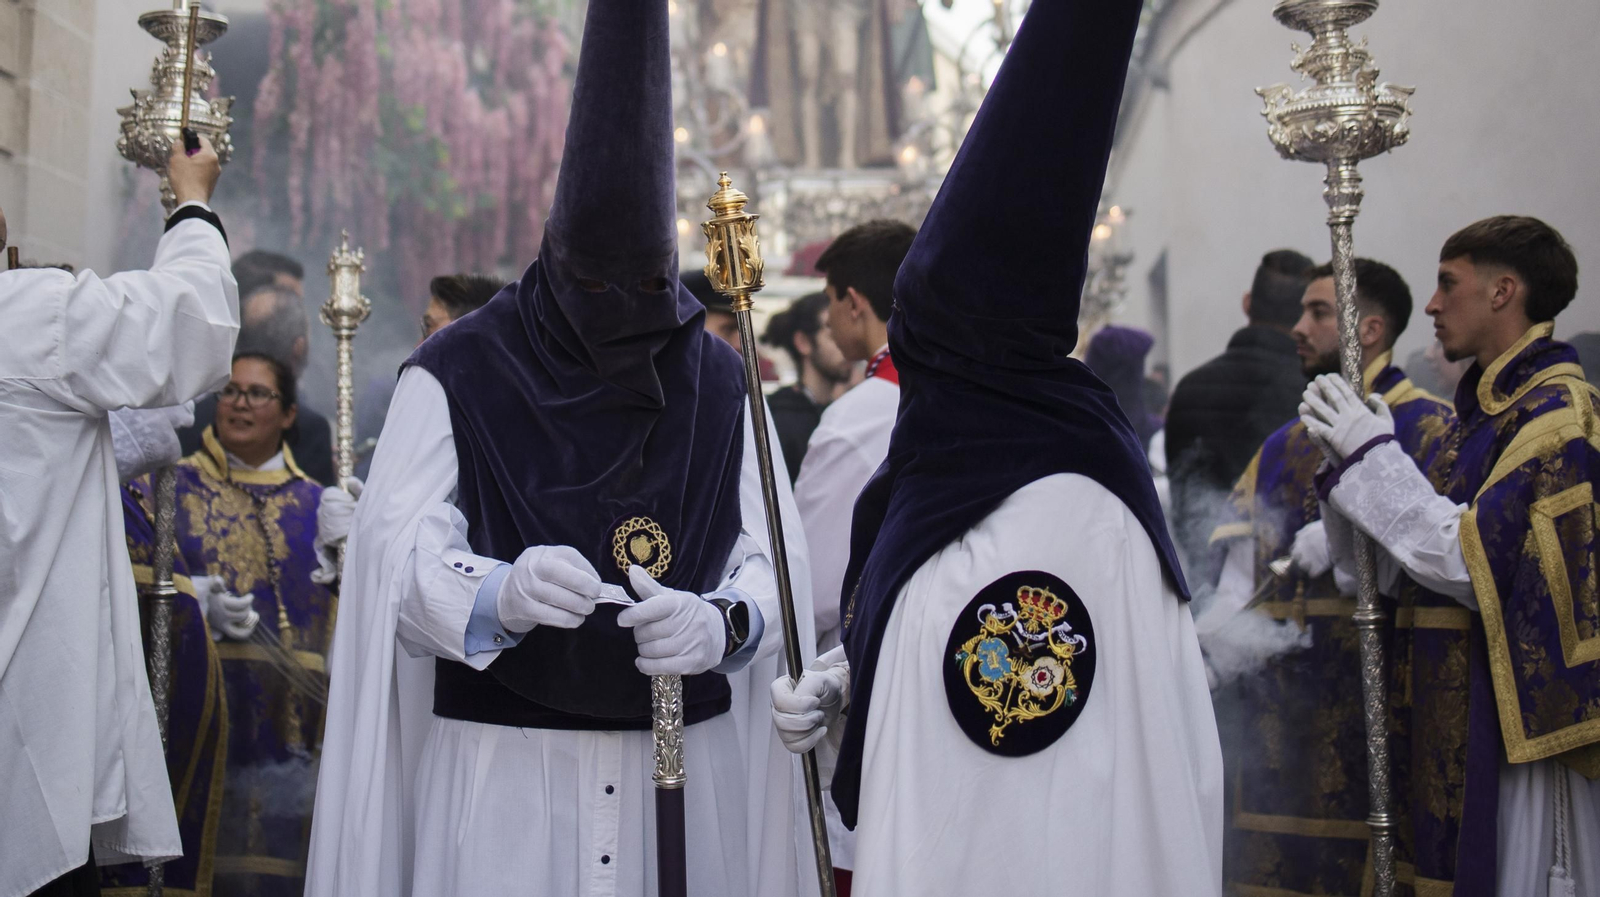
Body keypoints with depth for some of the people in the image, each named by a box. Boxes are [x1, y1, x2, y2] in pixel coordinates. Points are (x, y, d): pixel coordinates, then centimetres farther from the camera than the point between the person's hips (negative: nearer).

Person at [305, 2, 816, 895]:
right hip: (499, 762, -2)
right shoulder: (457, 374, -3)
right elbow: (397, 562, -10)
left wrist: (722, 622, -23)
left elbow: (777, 555, -1)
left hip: (687, 753, 3)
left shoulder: (721, 380, 5)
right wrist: (500, 595, -31)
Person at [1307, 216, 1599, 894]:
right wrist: (1350, 456, -2)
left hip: (1517, 716, -9)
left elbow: (1471, 561, -22)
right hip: (1459, 716, 9)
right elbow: (1389, 568, 12)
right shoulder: (1487, 411, 16)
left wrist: (1372, 457, -15)